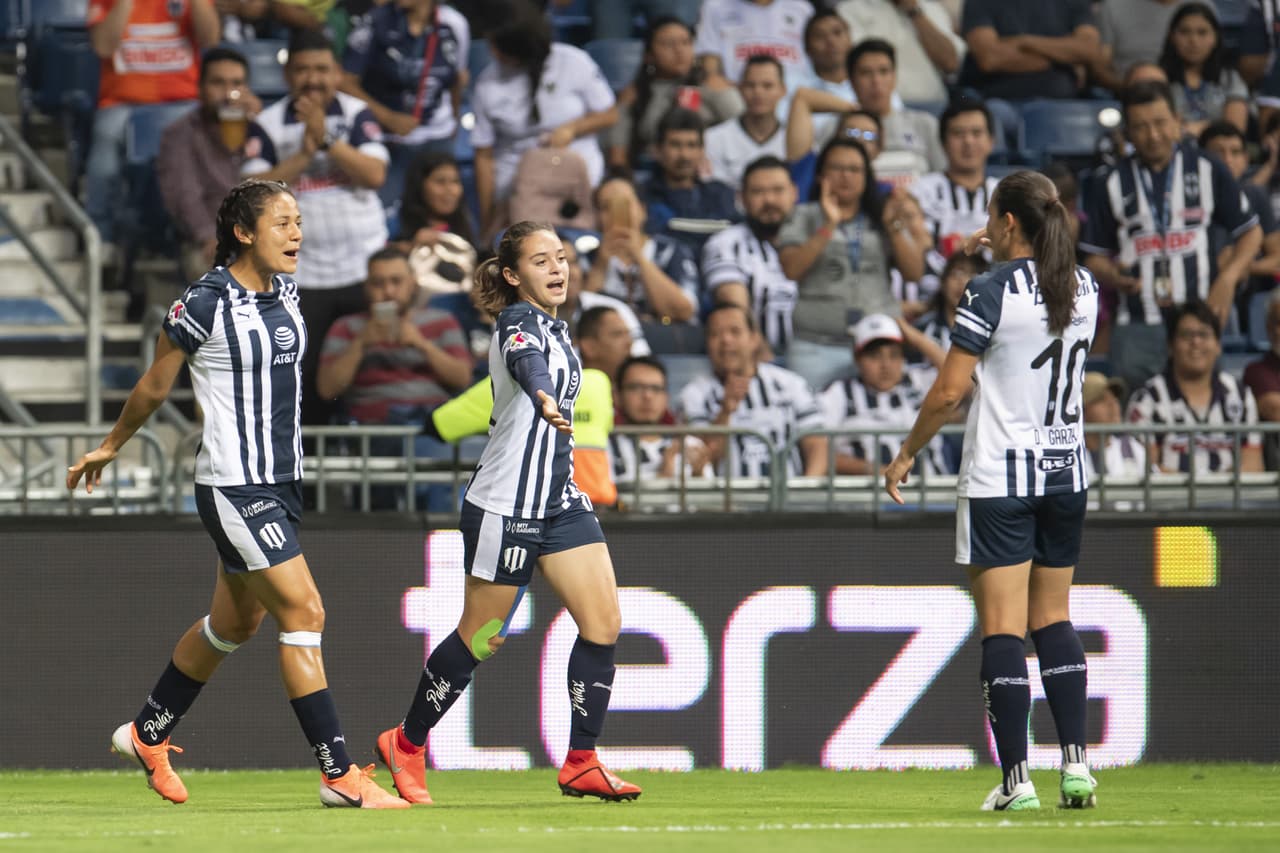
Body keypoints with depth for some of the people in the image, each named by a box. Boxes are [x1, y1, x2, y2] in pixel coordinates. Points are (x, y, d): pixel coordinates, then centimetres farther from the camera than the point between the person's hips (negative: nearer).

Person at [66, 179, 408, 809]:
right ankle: (340, 776, -10)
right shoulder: (204, 305, -17)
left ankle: (147, 734, 37)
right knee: (304, 614, -12)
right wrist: (110, 447, 11)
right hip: (234, 489, -8)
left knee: (235, 622, 19)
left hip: (280, 481, 9)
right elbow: (153, 387, -2)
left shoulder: (286, 290, 5)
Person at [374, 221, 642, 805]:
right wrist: (544, 398, -60)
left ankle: (581, 764, 0)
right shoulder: (518, 322, -14)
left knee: (603, 621, -4)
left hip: (559, 502, 8)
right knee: (481, 637, 1)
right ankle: (406, 745, 20)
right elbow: (526, 363, -38)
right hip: (504, 508, -8)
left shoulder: (552, 325, 14)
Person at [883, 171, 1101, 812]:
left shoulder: (991, 292, -13)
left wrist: (906, 455, 0)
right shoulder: (1084, 288, 4)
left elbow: (949, 390, -12)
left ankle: (1015, 779, -8)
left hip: (999, 478, -6)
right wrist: (1006, 262, 20)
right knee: (1054, 619, 15)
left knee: (1002, 626, -4)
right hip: (1067, 470, 6)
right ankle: (1076, 762, 5)